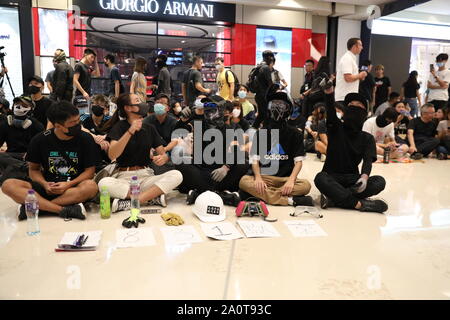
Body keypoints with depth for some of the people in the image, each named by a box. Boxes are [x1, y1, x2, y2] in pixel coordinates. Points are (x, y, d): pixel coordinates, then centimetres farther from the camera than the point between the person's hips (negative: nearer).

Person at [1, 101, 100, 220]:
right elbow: (34, 169, 9)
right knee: (8, 185, -22)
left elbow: (90, 170, -3)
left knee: (91, 186, -36)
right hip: (48, 187, 2)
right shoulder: (40, 140, 1)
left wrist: (69, 185, -19)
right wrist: (44, 184, -12)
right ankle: (63, 210, -33)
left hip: (74, 188, -2)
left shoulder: (86, 139, -3)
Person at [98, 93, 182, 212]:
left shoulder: (150, 128, 11)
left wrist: (162, 159, -16)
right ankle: (153, 197, -24)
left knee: (176, 175, -23)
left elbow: (164, 154, 10)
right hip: (123, 178, -3)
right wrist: (131, 131, -26)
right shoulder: (119, 127, 0)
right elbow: (112, 155, -16)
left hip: (146, 176, 3)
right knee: (104, 183, -35)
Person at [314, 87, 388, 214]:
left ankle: (334, 198, -33)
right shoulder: (336, 128, 4)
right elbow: (331, 110, -16)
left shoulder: (367, 138, 7)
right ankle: (359, 204, -36)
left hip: (353, 179, 2)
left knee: (380, 181, -25)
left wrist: (364, 176, -33)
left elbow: (368, 160, -10)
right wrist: (328, 91, -36)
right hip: (332, 177, -2)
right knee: (320, 178, -35)